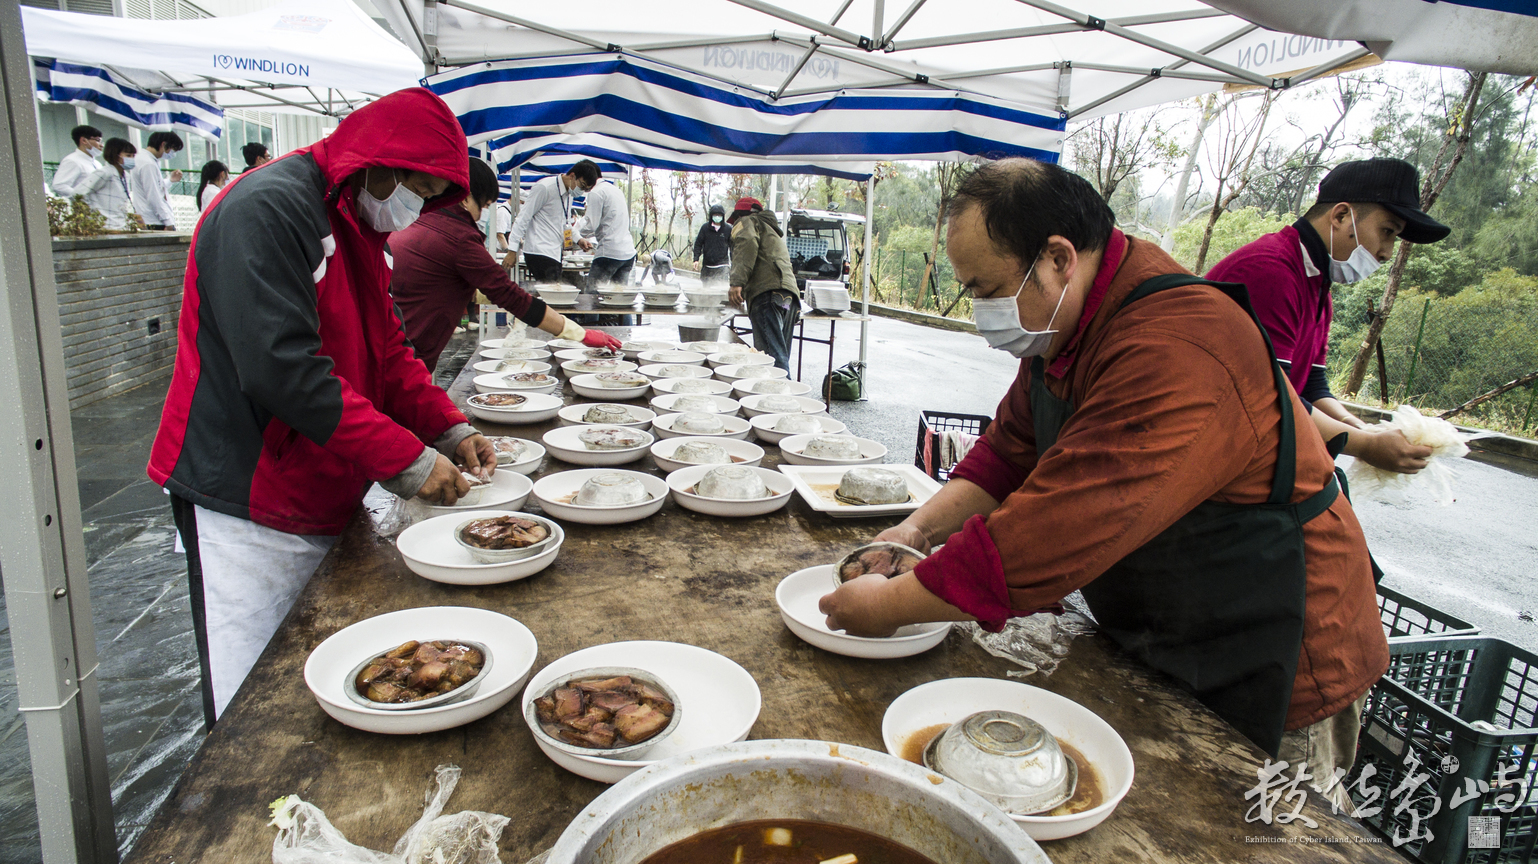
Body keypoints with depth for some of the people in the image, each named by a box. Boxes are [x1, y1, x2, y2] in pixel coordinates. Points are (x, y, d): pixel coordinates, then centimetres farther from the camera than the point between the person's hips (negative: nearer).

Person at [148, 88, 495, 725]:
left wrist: (448, 430, 1)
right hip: (248, 511, -9)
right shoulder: (268, 208, -17)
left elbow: (386, 349, 15)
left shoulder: (356, 226, 14)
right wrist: (405, 459, -23)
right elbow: (282, 370, -26)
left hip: (325, 502, 9)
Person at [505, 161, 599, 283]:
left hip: (555, 253, 8)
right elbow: (524, 218, -9)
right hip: (539, 253, -8)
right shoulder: (544, 188, -10)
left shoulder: (569, 193, 15)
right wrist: (512, 250, -12)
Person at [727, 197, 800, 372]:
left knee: (773, 356, -21)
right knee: (781, 356, 8)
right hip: (790, 294, 9)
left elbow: (747, 244, -9)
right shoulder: (773, 230, 40)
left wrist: (737, 282, -20)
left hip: (767, 293, -9)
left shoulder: (746, 222, 15)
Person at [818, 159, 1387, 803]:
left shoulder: (1176, 354, -33)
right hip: (1157, 651, 8)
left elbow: (1052, 534, -36)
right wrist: (923, 526, -7)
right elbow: (1010, 450, 8)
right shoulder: (1065, 323, -1)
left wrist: (890, 605, -26)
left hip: (1273, 679, -8)